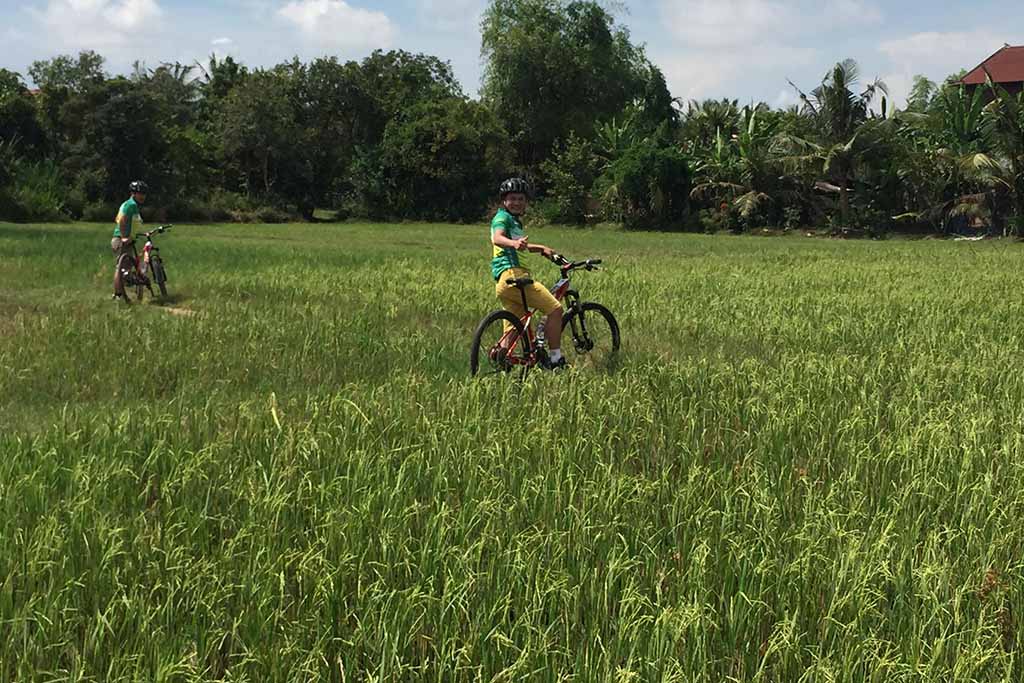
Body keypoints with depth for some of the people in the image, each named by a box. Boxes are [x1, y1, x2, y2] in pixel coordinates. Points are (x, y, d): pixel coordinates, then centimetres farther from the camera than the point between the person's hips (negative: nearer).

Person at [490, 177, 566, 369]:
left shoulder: (516, 221, 28)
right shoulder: (502, 217, -2)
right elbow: (497, 238, -25)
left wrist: (542, 249, 54)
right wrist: (514, 243, -44)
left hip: (505, 283, 10)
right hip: (511, 274, -10)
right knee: (555, 308, -11)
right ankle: (555, 359, -10)